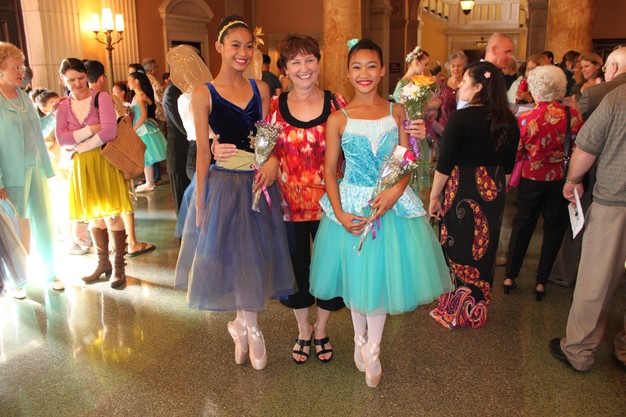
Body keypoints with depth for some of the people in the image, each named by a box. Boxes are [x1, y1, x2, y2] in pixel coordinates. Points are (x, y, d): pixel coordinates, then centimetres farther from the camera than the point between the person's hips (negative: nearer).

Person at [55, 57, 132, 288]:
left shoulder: (101, 97, -4)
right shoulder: (63, 106, 7)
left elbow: (109, 131, -17)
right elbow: (61, 140, -5)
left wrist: (79, 146, -10)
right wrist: (91, 129, -13)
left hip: (104, 162, -4)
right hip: (80, 166, 5)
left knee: (111, 215, -3)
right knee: (93, 216, 13)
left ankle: (118, 267, 7)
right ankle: (103, 263, 26)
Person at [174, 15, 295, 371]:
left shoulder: (261, 89, 6)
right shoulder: (204, 95, -4)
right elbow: (203, 152, -4)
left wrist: (273, 160, -12)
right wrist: (200, 202, -5)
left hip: (259, 183, 3)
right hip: (224, 185, -3)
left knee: (256, 257, 10)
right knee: (231, 257, 5)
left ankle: (243, 325, 33)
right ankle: (250, 329, 27)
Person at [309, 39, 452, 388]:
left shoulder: (397, 111, 0)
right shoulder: (338, 119, -5)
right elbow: (330, 170, -3)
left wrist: (395, 191, -20)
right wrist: (339, 213, -13)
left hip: (392, 202, 1)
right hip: (351, 203, 0)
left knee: (381, 274, 9)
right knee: (356, 275, 13)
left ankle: (372, 349, 28)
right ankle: (361, 338, 39)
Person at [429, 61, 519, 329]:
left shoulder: (461, 118, -15)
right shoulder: (509, 121, 2)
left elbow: (444, 164, -15)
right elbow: (508, 166, 8)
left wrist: (434, 197, -6)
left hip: (462, 191, -5)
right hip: (494, 194, 5)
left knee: (456, 250, 9)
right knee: (484, 252, 16)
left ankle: (452, 314, 21)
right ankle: (477, 313, 31)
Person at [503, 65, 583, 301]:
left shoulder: (525, 120, -16)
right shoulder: (573, 116, -13)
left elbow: (514, 156, -9)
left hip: (532, 178, 0)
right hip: (562, 179, 1)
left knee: (523, 224, 15)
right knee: (554, 228, 13)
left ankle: (510, 277, 21)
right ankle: (541, 281, 20)